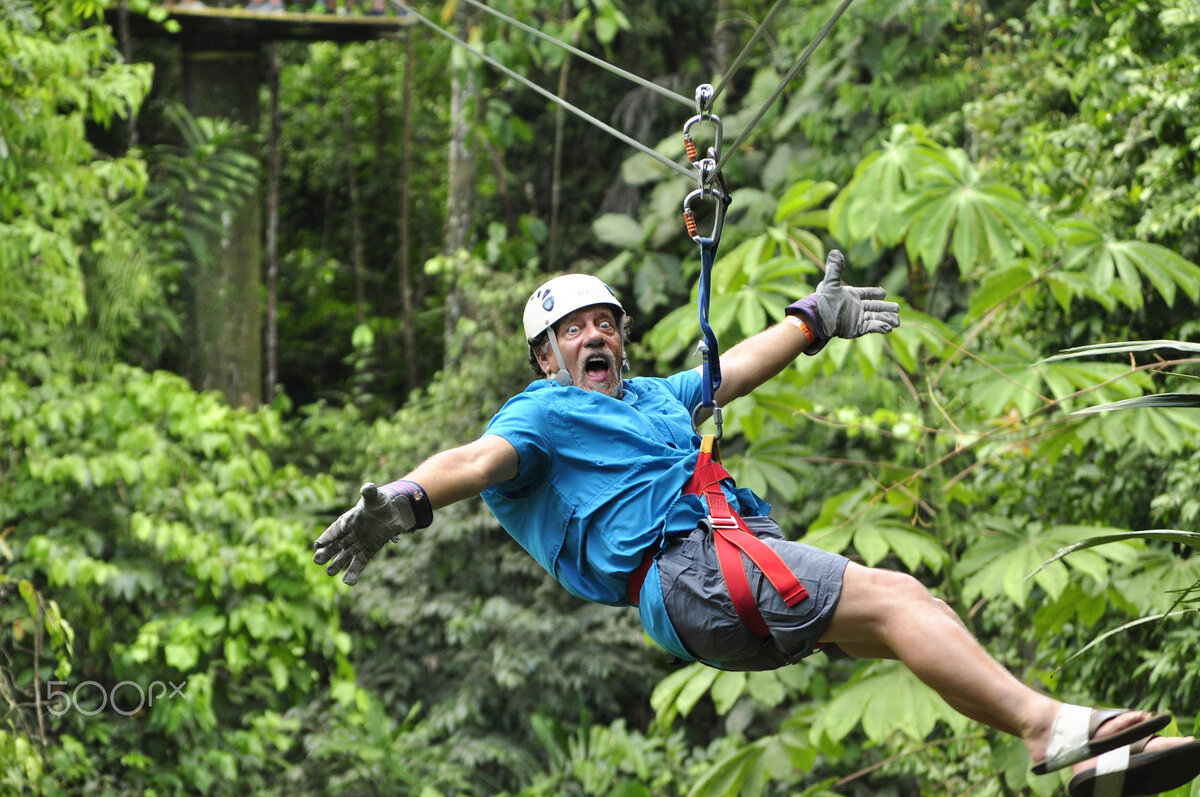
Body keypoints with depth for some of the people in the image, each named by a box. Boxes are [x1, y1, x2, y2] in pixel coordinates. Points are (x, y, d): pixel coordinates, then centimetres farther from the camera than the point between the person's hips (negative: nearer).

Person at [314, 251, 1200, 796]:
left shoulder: (652, 396, 33)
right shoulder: (543, 413, 8)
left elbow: (736, 368, 47)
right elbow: (479, 460, -11)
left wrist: (814, 319, 57)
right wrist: (404, 500, -30)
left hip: (743, 553, 9)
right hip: (688, 568, -9)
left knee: (910, 601, -7)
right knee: (891, 599, -21)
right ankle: (1049, 724, -28)